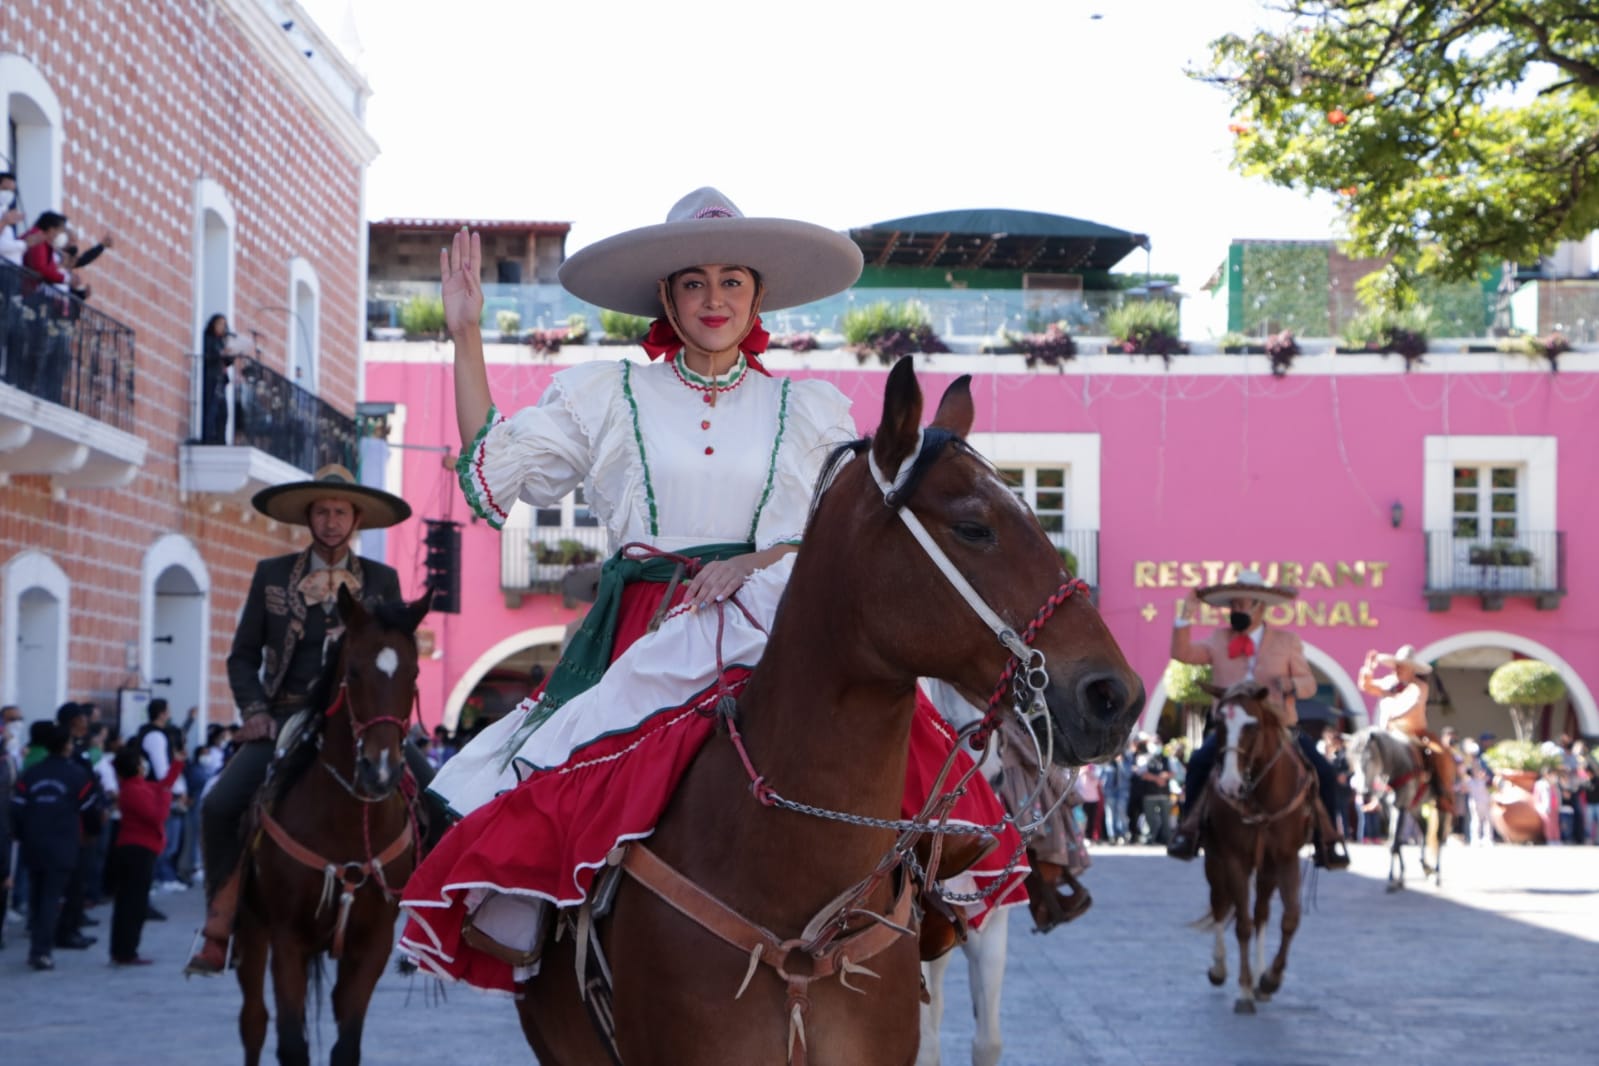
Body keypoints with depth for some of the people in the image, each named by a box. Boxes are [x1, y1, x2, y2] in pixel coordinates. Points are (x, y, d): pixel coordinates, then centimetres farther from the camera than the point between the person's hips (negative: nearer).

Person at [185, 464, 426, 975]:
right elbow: (243, 656, 10)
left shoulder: (382, 581, 9)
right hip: (287, 720, 0)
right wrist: (255, 712, -6)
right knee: (221, 804, -22)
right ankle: (218, 932, -9)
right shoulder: (272, 574, 9)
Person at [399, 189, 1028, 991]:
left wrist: (757, 563, -10)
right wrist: (466, 338, 3)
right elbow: (493, 479, 8)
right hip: (645, 639, 0)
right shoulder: (605, 396, 14)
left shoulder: (810, 412, 16)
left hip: (778, 627, 0)